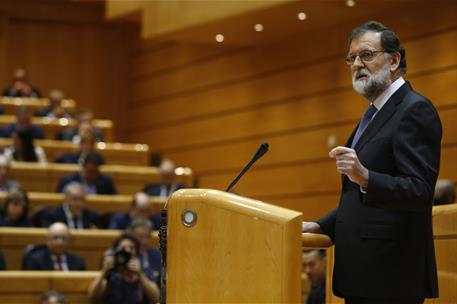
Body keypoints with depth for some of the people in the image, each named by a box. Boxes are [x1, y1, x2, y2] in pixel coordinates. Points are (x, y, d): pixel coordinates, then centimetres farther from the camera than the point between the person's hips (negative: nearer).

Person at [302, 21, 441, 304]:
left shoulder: (415, 110, -10)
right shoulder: (375, 113, 20)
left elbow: (420, 192, -20)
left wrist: (365, 177, -34)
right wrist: (321, 226, 12)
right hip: (363, 272, 9)